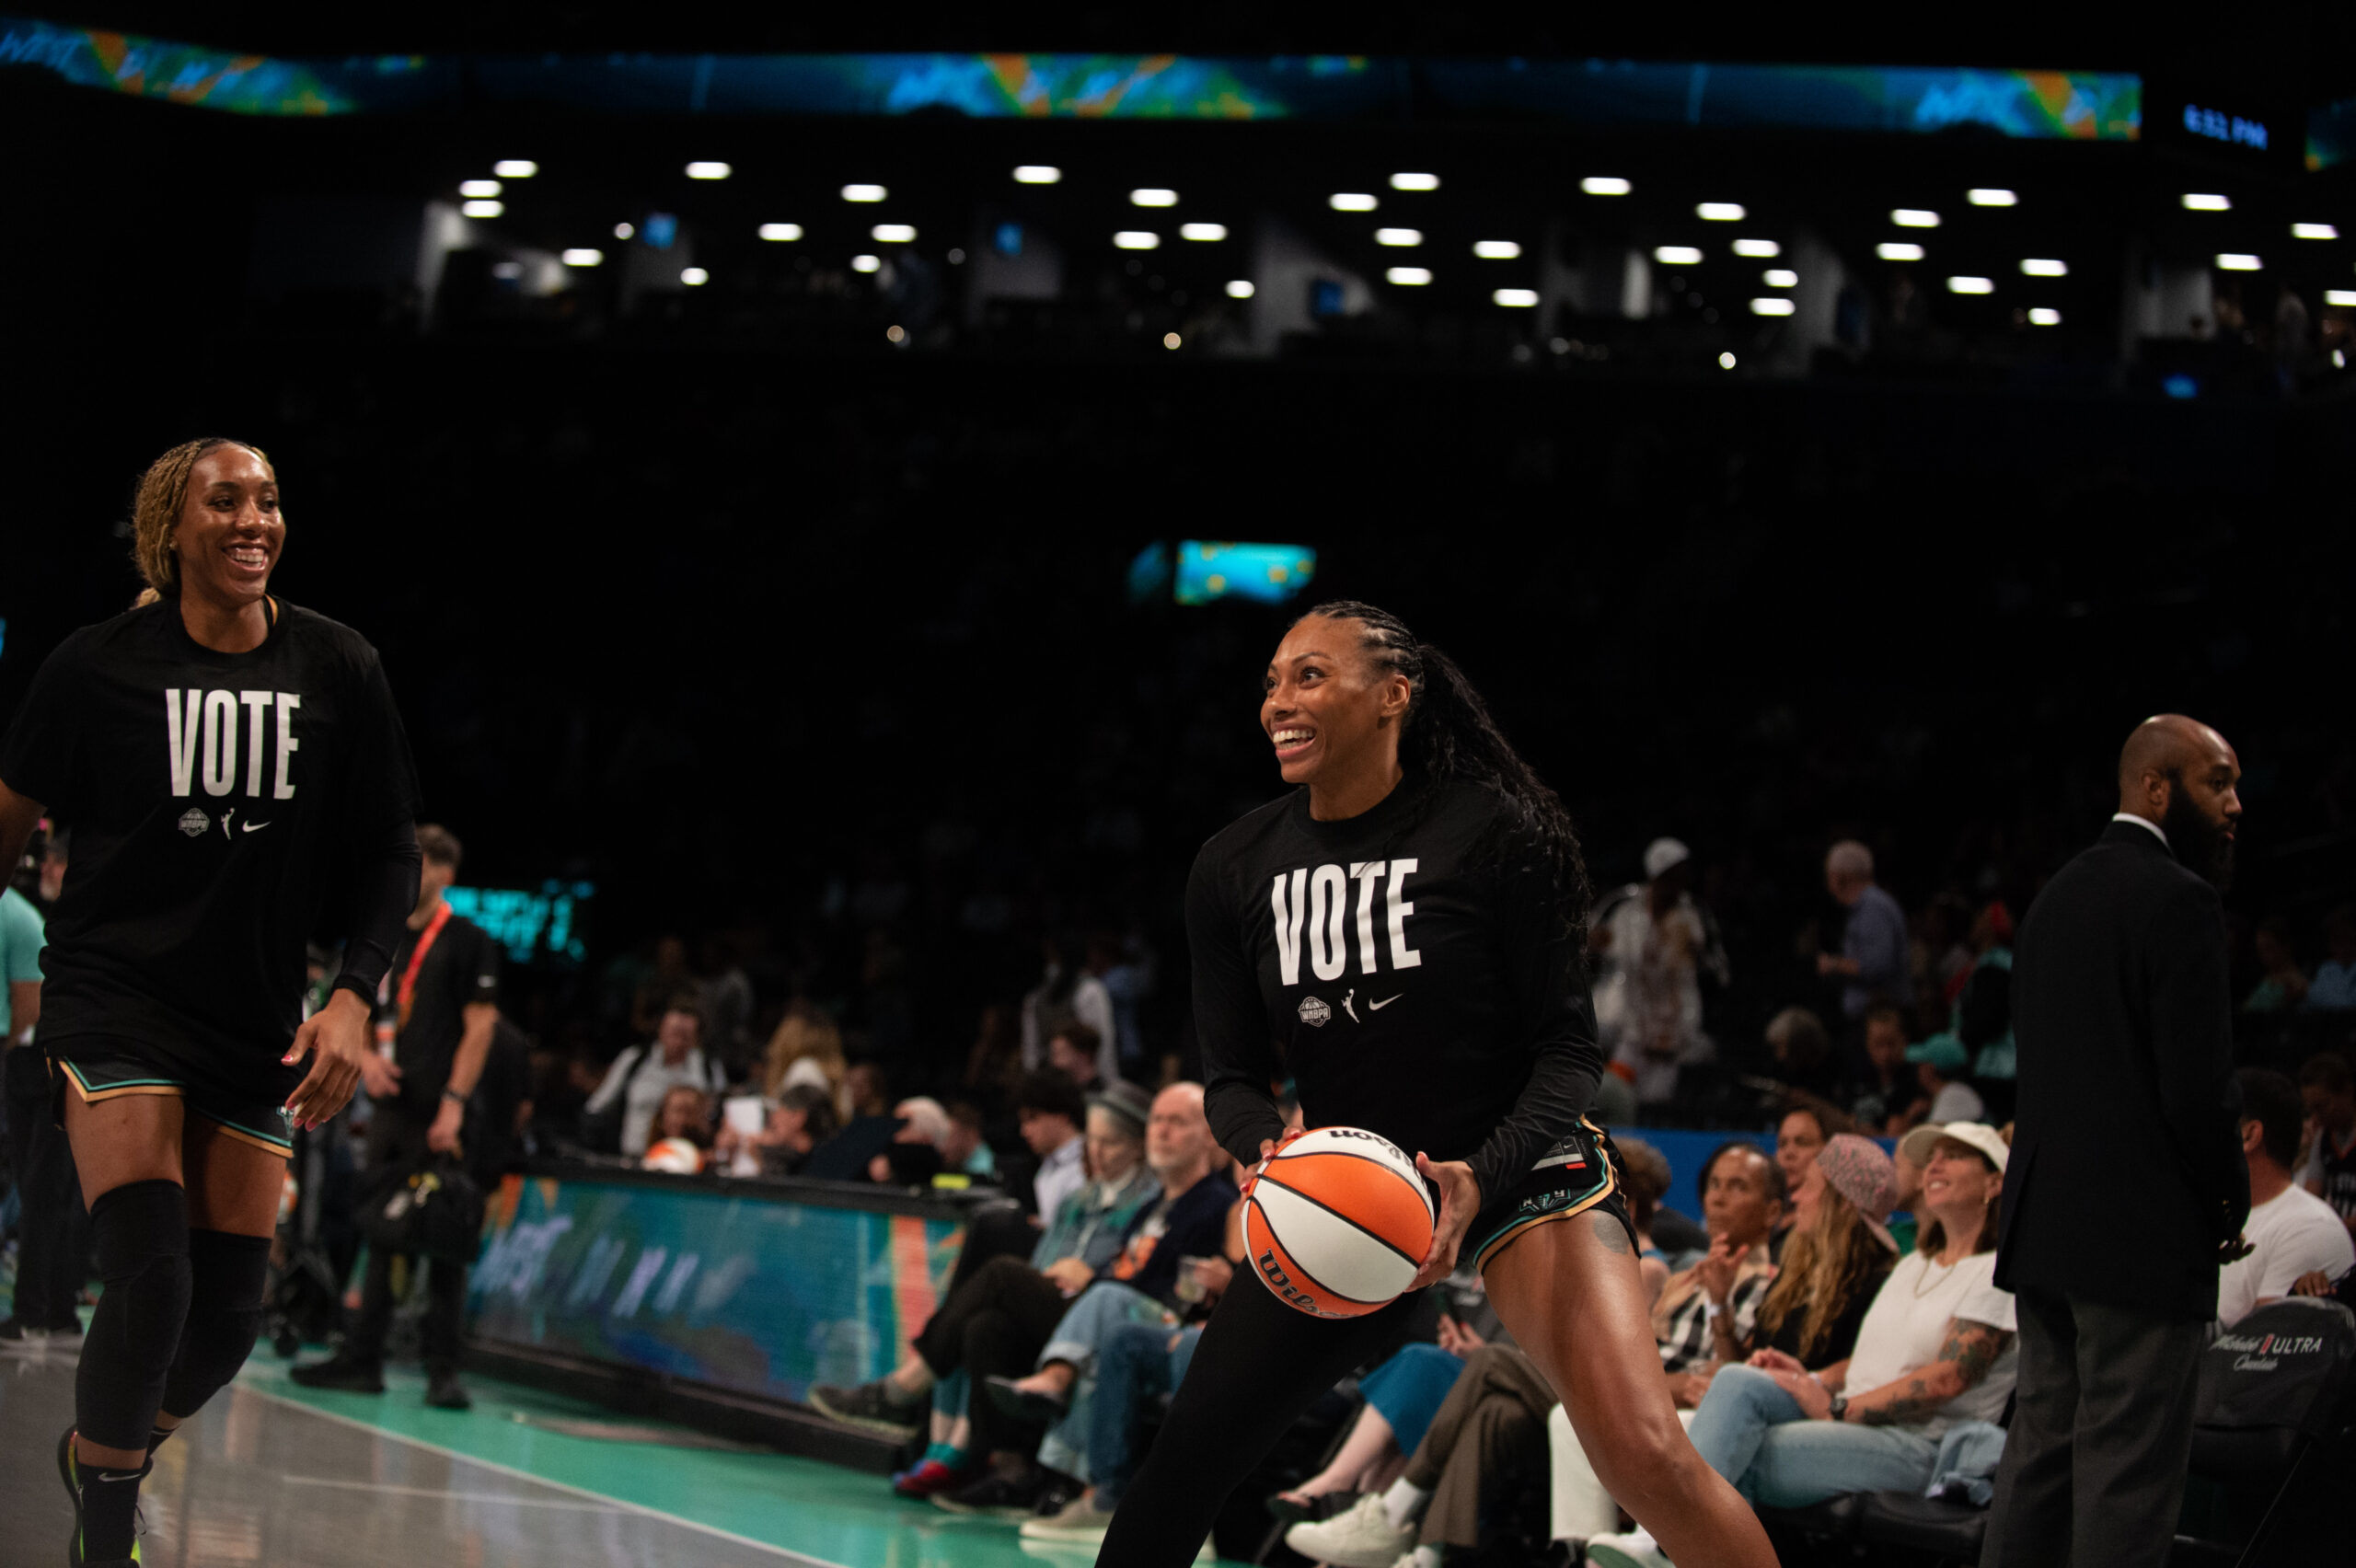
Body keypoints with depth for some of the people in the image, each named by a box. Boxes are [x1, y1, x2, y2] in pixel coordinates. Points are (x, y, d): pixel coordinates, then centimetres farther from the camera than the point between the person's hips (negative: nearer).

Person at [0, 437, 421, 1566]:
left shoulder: (337, 669, -1)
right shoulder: (98, 664, -7)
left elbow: (391, 853, 5)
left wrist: (355, 998, -6)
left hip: (258, 1023, 4)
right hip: (115, 996, -4)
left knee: (228, 1315, 5)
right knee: (150, 1278, -19)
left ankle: (101, 1457, 35)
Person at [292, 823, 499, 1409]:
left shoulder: (469, 942, -5)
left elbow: (479, 1026, -10)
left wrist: (454, 1103, -17)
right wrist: (367, 1056, 1)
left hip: (437, 1115, -7)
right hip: (390, 1104, 7)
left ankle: (443, 1370, -2)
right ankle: (362, 1360, 14)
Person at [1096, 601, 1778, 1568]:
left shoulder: (1493, 831, -15)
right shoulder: (1234, 870, -2)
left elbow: (1568, 1046, -11)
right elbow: (1234, 1075, 2)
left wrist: (1481, 1178, -28)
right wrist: (1266, 1153, -22)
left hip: (1517, 1168, -5)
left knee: (1646, 1456, -26)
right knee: (1185, 1457, 2)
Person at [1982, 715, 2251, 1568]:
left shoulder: (2056, 897, 15)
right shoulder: (2178, 900, -13)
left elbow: (2034, 1058, 13)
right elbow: (2199, 1088, -18)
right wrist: (2231, 1207, -2)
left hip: (2042, 1222, 9)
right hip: (2144, 1236, -9)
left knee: (2041, 1447, 13)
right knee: (2130, 1465, -5)